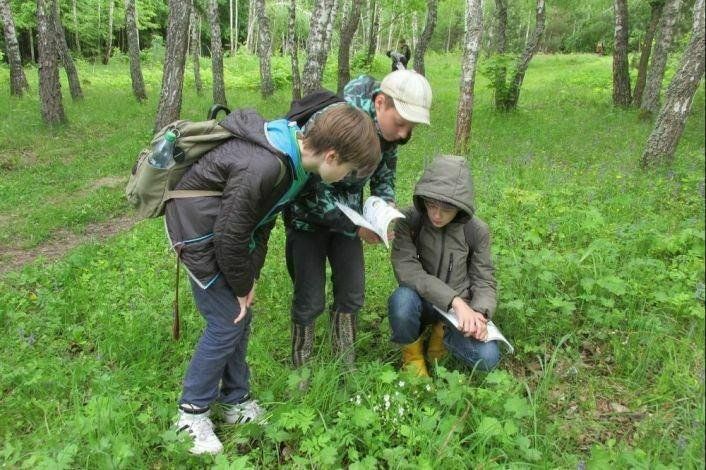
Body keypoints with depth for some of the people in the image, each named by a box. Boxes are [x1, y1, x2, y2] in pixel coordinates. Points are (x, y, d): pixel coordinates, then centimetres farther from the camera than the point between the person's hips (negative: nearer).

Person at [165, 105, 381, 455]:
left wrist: (250, 276, 4)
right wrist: (242, 287, -10)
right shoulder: (262, 168, -36)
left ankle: (235, 401, 28)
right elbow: (230, 235, -26)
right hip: (198, 230, -8)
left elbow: (262, 218, 4)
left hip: (224, 227, 8)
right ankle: (192, 413, 16)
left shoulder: (294, 153, -6)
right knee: (227, 323, -3)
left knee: (240, 319, 12)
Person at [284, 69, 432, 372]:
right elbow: (314, 190, -30)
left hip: (348, 215, 6)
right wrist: (357, 227, -27)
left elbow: (385, 171, 8)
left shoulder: (389, 127, -9)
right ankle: (300, 370, 20)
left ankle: (345, 364, 26)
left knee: (352, 293, 8)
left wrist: (386, 206, -11)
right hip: (308, 216, -6)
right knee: (310, 300, -1)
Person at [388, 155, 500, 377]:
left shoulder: (477, 231, -11)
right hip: (422, 302, -1)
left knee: (487, 357, -22)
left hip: (460, 309, 2)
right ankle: (412, 351, -3)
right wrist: (454, 301, -34)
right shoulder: (409, 220, -17)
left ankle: (442, 333, 10)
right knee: (401, 300, -36)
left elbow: (484, 281, -4)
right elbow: (406, 270, -26)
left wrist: (480, 313, -26)